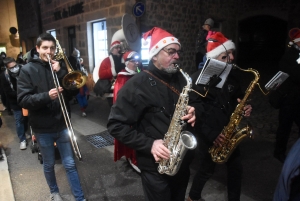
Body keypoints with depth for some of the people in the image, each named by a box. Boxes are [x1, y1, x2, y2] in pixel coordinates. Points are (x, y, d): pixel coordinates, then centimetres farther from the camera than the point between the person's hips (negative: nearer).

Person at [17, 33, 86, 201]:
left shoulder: (59, 66, 3)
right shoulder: (28, 70, -6)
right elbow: (23, 100, -13)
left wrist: (61, 72, -16)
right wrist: (46, 95, -29)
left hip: (62, 124, 2)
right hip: (43, 127, -1)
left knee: (70, 164, 8)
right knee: (49, 164, 17)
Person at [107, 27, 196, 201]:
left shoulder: (180, 79, 3)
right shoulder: (137, 85, -16)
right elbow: (115, 125, -16)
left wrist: (192, 115, -8)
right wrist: (149, 144, -23)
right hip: (155, 165, -6)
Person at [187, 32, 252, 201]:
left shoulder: (232, 74, 3)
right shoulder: (199, 78, -18)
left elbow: (237, 96, 17)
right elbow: (193, 110, -20)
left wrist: (243, 106, -6)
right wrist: (211, 134, -22)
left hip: (228, 130, 6)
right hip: (208, 134, -6)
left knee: (236, 167, 13)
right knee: (207, 170, 10)